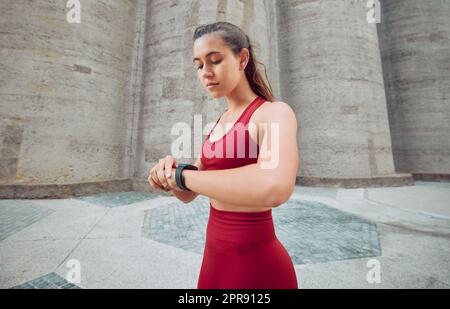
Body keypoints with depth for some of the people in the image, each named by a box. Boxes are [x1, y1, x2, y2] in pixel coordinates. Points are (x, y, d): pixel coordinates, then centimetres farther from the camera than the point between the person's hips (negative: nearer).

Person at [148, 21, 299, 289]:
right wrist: (168, 172, -14)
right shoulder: (220, 124, 9)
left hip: (255, 263, -7)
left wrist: (182, 175, -23)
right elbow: (188, 194, 9)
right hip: (216, 255, 7)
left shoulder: (276, 113, -14)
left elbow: (275, 188, -37)